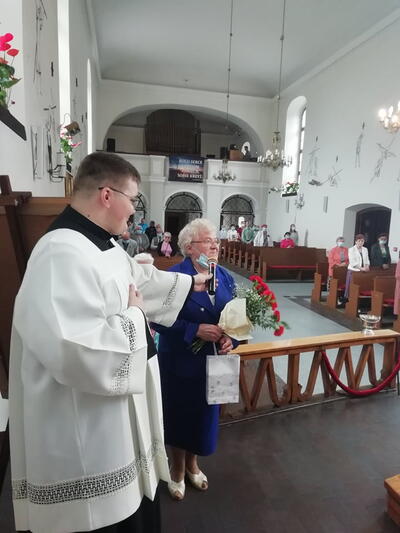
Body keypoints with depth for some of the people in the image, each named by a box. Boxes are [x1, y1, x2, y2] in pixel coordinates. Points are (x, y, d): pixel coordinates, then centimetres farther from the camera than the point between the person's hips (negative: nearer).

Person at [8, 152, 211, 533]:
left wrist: (190, 283, 28)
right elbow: (78, 352, -39)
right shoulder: (64, 254, -30)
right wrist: (133, 314, -22)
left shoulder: (102, 245, 5)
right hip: (85, 431, -10)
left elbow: (140, 278, 21)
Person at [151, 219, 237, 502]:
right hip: (180, 361, -5)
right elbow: (159, 320, -19)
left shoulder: (226, 277, 1)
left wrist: (230, 338, -13)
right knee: (179, 415, 14)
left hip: (213, 361, 5)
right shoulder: (174, 277, -18)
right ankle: (177, 470, 42)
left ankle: (193, 464, 48)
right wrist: (196, 330, -26)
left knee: (205, 414, 20)